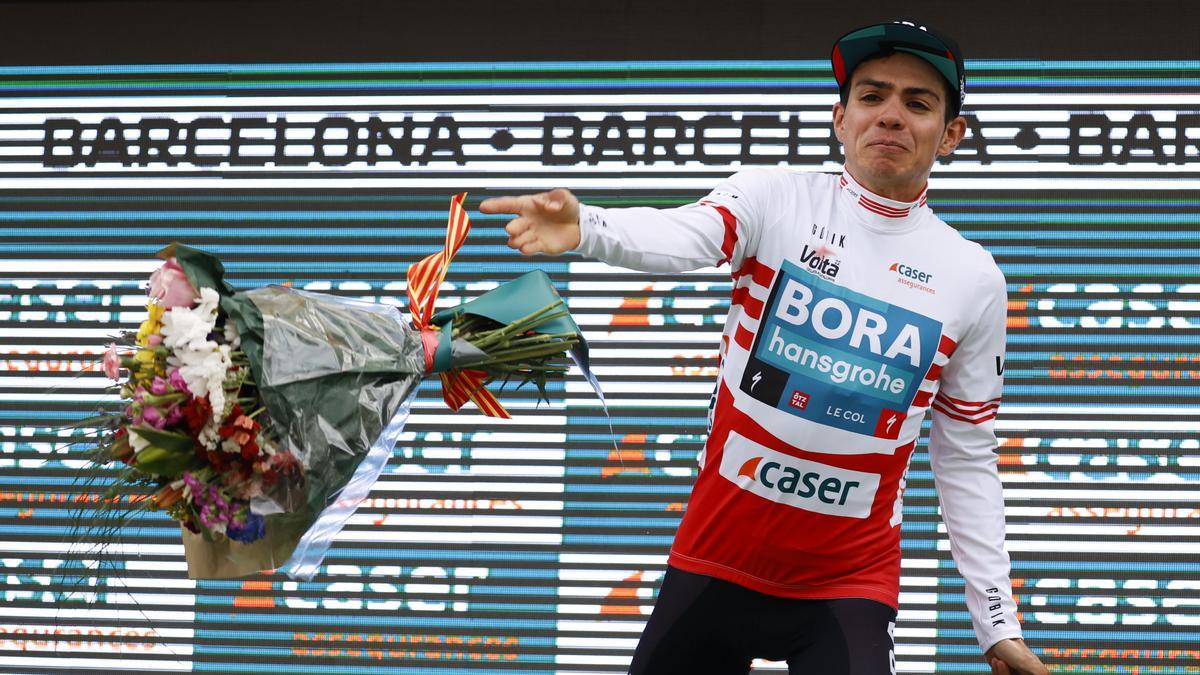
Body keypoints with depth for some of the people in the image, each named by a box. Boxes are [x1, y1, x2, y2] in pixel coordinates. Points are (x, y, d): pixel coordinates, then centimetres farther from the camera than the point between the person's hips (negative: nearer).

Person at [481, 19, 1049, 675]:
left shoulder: (975, 279, 2)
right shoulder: (776, 198, -3)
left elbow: (967, 463, 7)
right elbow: (680, 236, -25)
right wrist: (585, 228, -47)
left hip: (849, 585, 0)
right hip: (713, 563, 0)